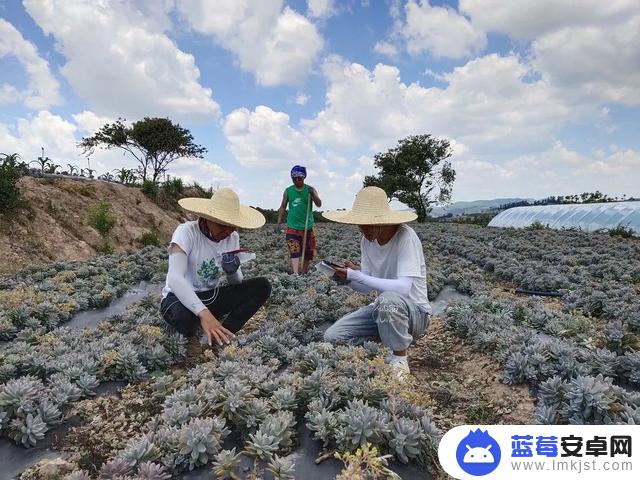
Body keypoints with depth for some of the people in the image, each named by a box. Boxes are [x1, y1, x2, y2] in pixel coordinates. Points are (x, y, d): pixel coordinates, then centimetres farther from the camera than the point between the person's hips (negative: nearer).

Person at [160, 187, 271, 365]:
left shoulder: (233, 238, -4)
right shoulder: (186, 232, -21)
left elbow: (237, 284, 3)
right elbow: (174, 278, -36)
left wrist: (233, 271, -22)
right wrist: (203, 313, -49)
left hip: (210, 298, 5)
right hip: (180, 299, -5)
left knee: (262, 286, -13)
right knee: (185, 316, -42)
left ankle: (218, 340, -14)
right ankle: (193, 337, -4)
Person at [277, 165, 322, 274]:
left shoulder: (310, 189, 0)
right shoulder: (288, 191, 4)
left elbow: (319, 204, -12)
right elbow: (282, 207, 10)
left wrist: (313, 194, -30)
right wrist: (279, 223, 5)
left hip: (308, 227, 1)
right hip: (292, 227, 0)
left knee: (307, 253, 10)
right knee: (294, 252, -13)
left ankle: (304, 274, 25)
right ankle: (295, 273, -20)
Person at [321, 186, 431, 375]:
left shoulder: (405, 237, -23)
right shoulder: (367, 240, -3)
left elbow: (404, 288, -33)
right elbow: (367, 286, 1)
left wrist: (356, 276, -32)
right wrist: (348, 278, -20)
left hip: (415, 311, -6)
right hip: (382, 308, 6)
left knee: (387, 299, -40)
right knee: (331, 337, -7)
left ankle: (400, 359, -14)